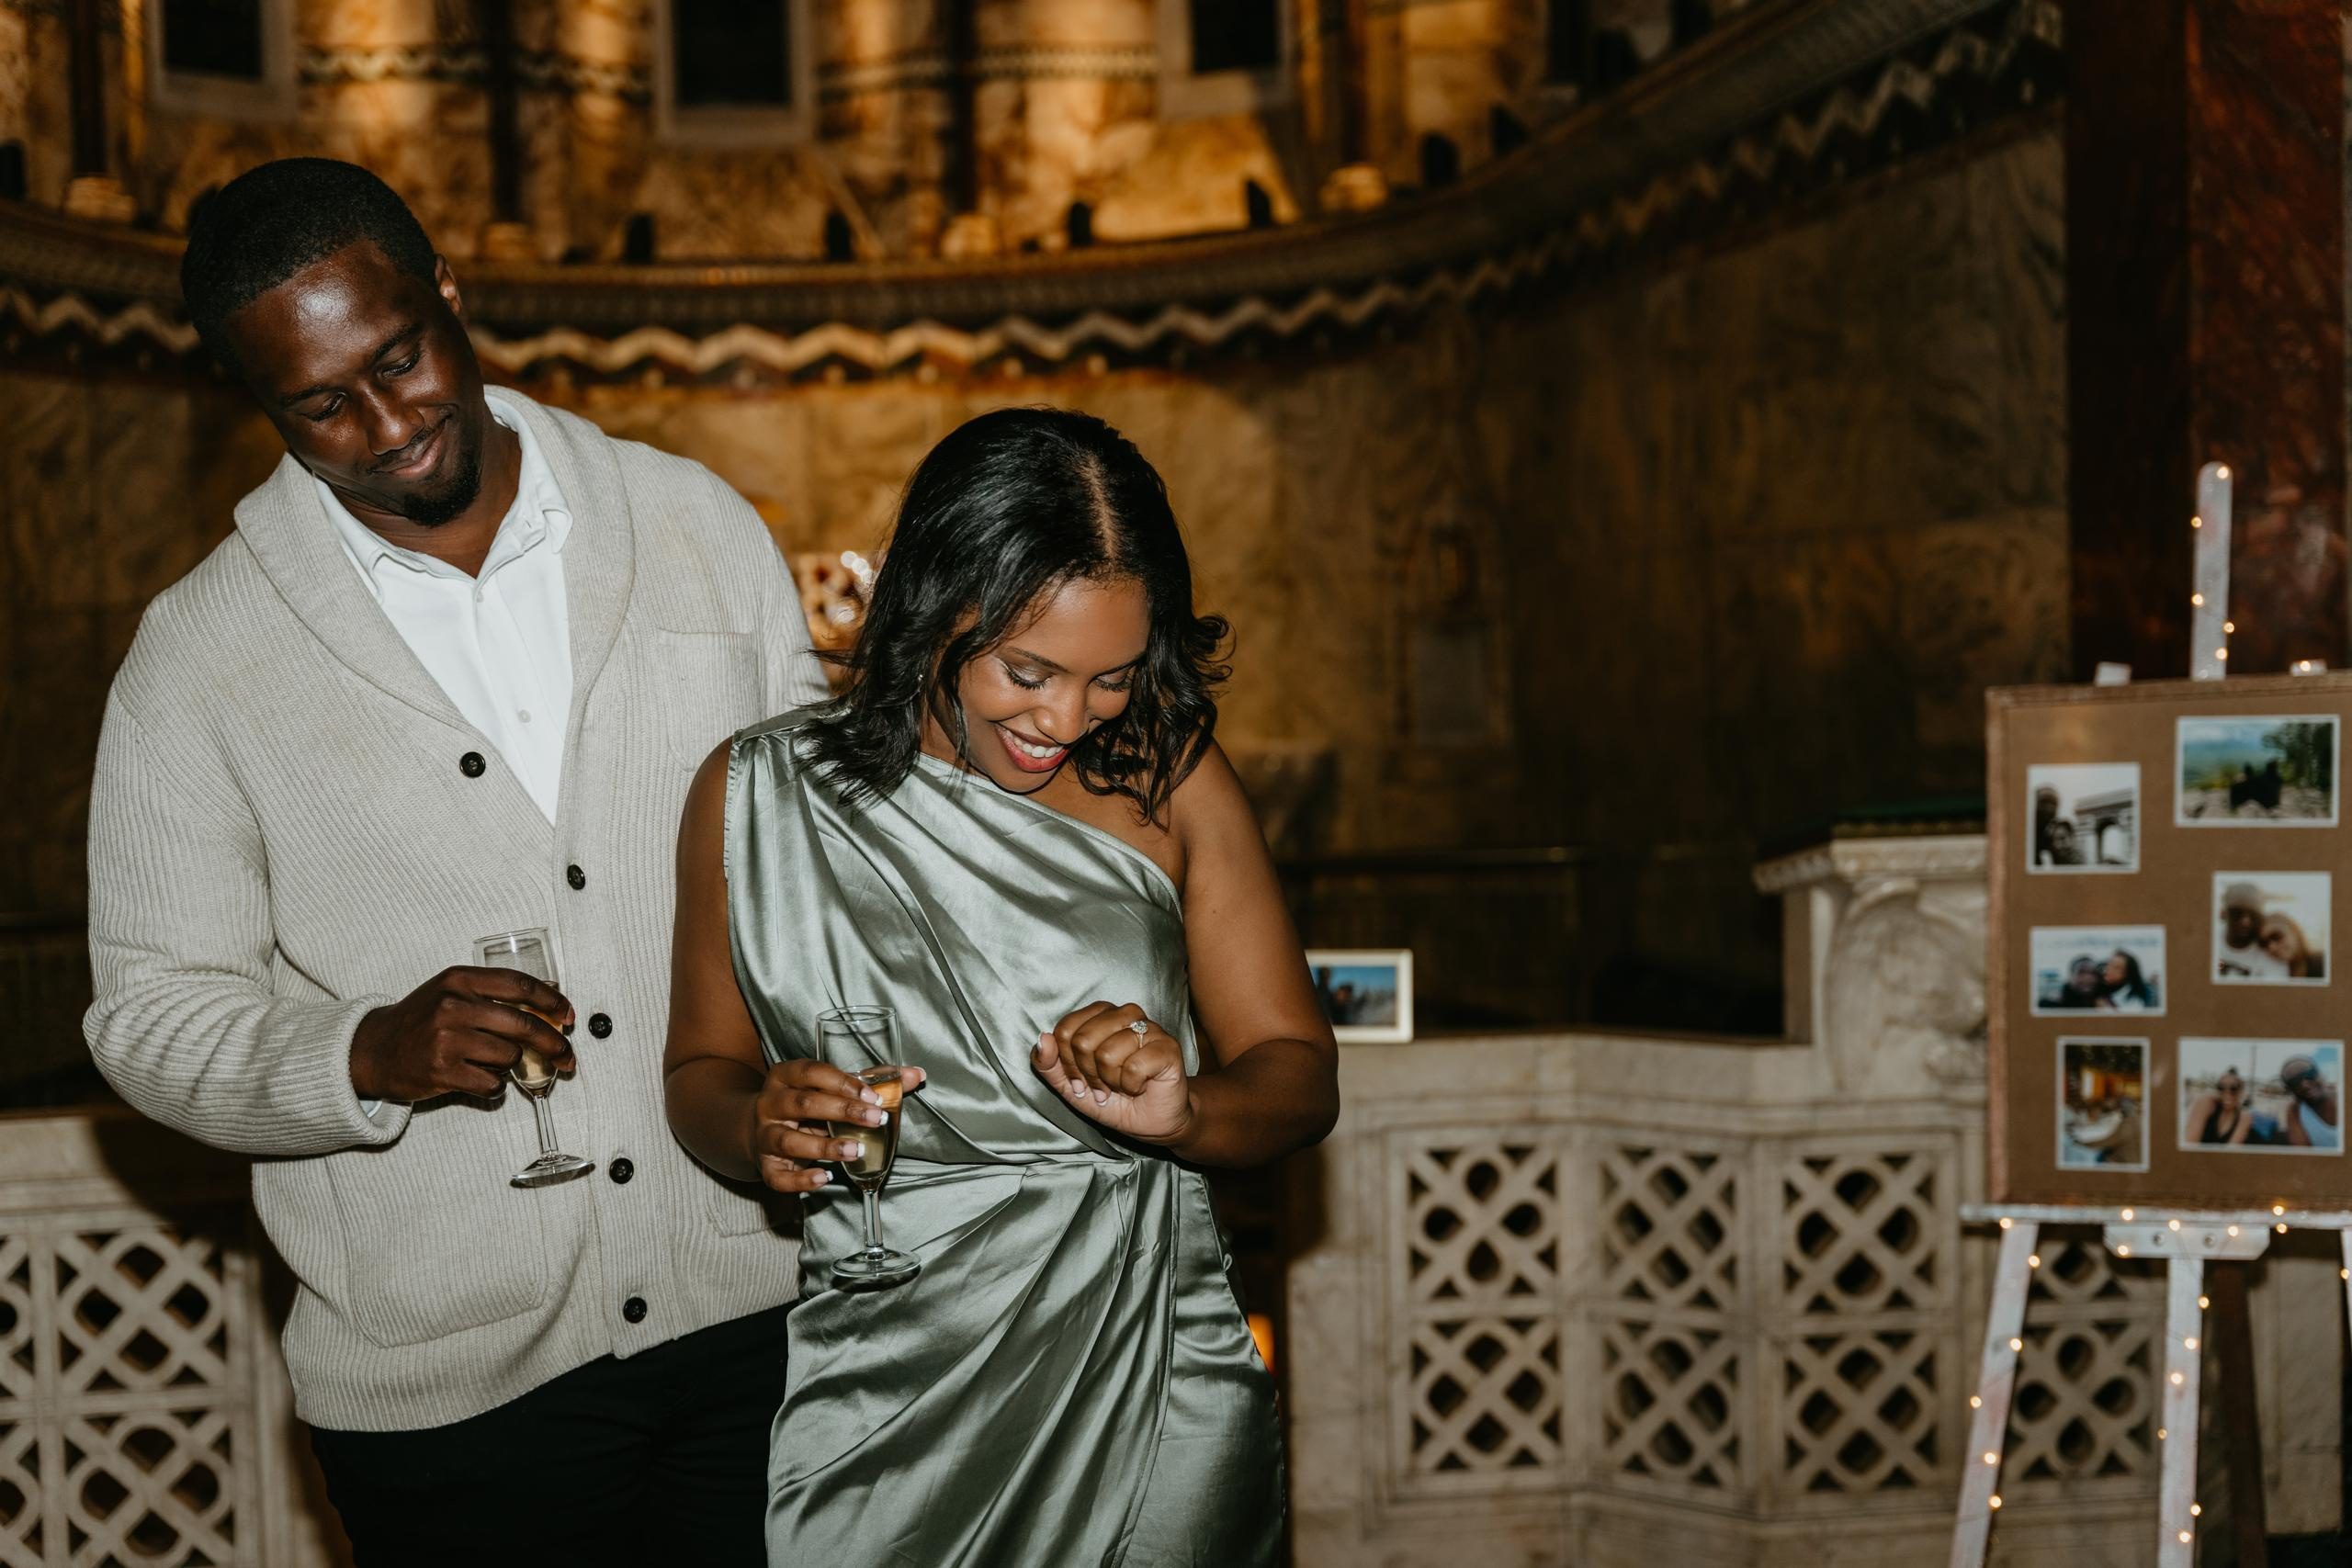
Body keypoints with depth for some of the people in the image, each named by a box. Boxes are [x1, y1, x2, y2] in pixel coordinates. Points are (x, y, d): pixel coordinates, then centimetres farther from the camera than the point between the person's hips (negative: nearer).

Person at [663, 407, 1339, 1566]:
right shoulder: (757, 795, -3)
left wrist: (1186, 1112, -21)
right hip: (885, 1405, 0)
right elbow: (701, 1068, 8)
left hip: (1157, 1400, 1)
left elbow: (1299, 1072, 1)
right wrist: (756, 1129, -15)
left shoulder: (1170, 776, -1)